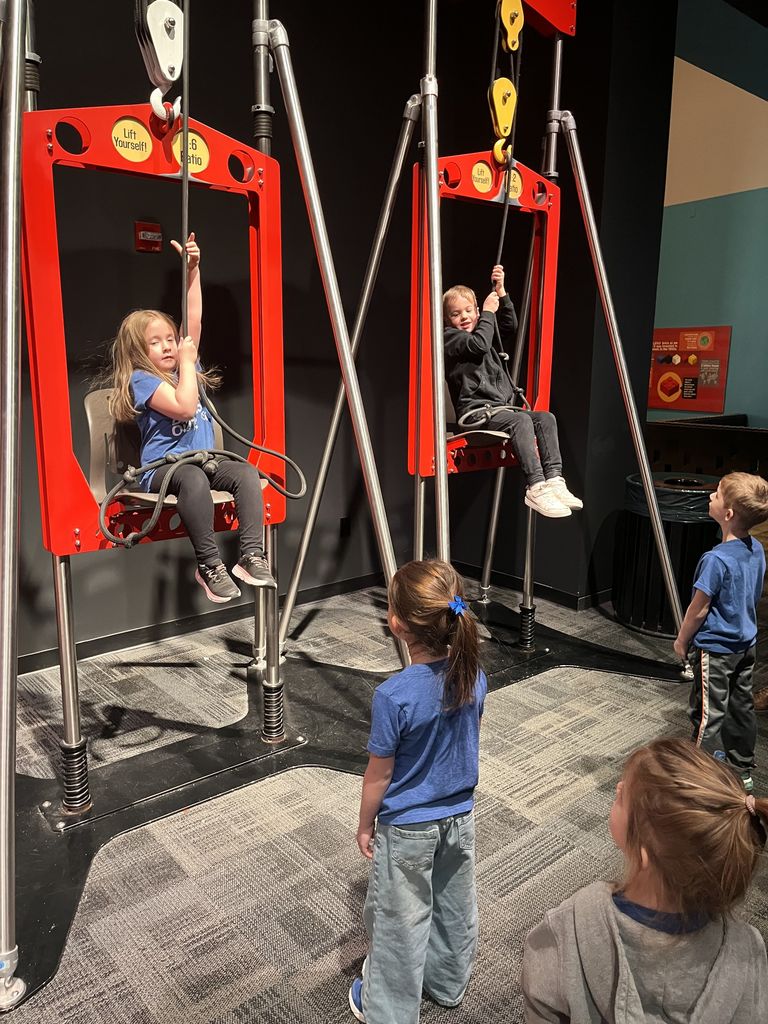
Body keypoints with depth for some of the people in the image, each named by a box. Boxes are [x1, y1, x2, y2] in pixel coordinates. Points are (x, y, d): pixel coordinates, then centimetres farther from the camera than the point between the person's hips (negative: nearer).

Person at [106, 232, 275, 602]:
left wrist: (193, 269, 5)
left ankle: (251, 555, -27)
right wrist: (187, 363, -10)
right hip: (162, 469, -6)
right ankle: (209, 564, -32)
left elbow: (193, 319, 9)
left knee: (247, 473, -22)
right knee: (193, 477, -40)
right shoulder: (141, 379, -5)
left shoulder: (183, 365, 16)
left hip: (203, 460, 7)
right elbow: (185, 407, -20)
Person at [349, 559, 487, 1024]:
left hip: (408, 828, -5)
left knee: (400, 920, 16)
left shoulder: (394, 696, -32)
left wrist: (366, 825, -1)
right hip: (460, 816, 5)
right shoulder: (473, 675, -15)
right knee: (456, 905, 25)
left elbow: (379, 775, -19)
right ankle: (448, 983, 50)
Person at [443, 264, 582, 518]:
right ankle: (535, 488, -37)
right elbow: (479, 344, -17)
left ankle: (554, 480, -21)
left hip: (501, 407, 8)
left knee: (546, 418, -12)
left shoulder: (482, 333, 25)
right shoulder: (449, 338, 0)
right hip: (475, 412, -8)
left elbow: (510, 326, 15)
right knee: (521, 420, -32)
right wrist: (488, 312, -5)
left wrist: (501, 293, 6)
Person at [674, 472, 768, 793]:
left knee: (707, 714, 2)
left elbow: (699, 609, -18)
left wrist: (682, 640, -3)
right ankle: (742, 772, 33)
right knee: (741, 708, 19)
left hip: (716, 649, -8)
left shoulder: (716, 560, -27)